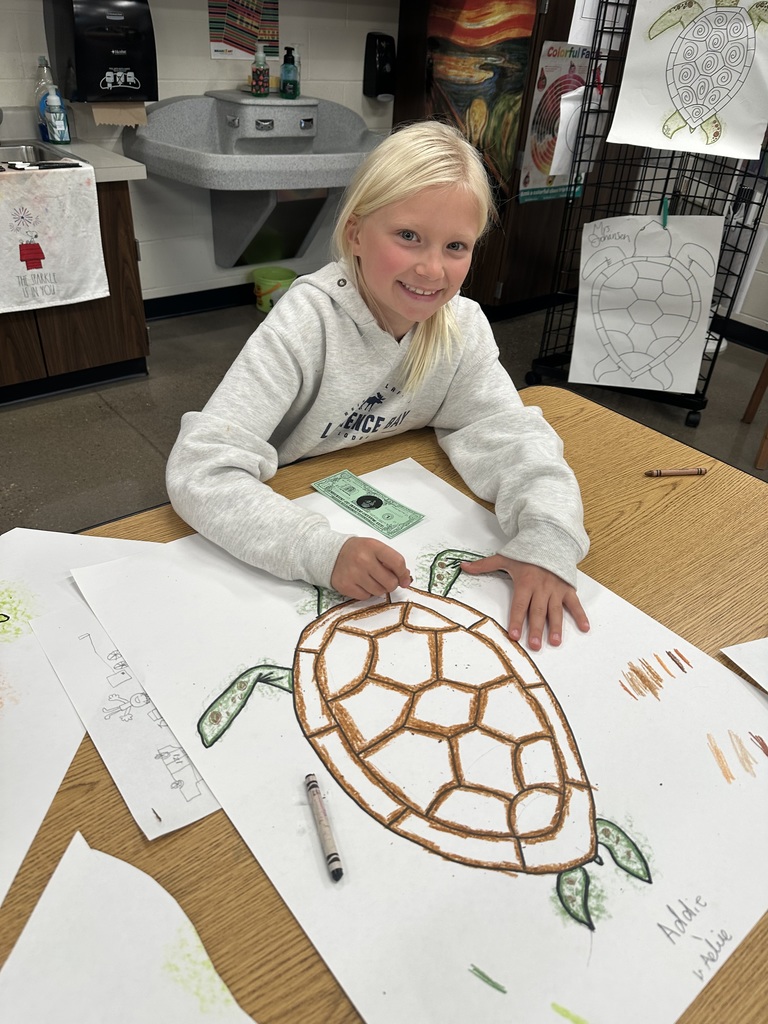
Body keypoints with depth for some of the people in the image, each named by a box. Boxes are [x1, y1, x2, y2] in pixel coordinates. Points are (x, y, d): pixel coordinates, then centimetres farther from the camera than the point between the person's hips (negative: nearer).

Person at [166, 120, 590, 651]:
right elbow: (200, 469, -29)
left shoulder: (462, 325, -8)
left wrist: (546, 539, -30)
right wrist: (321, 551, -43)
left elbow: (512, 434, -10)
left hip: (393, 523, 4)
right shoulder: (307, 323, -23)